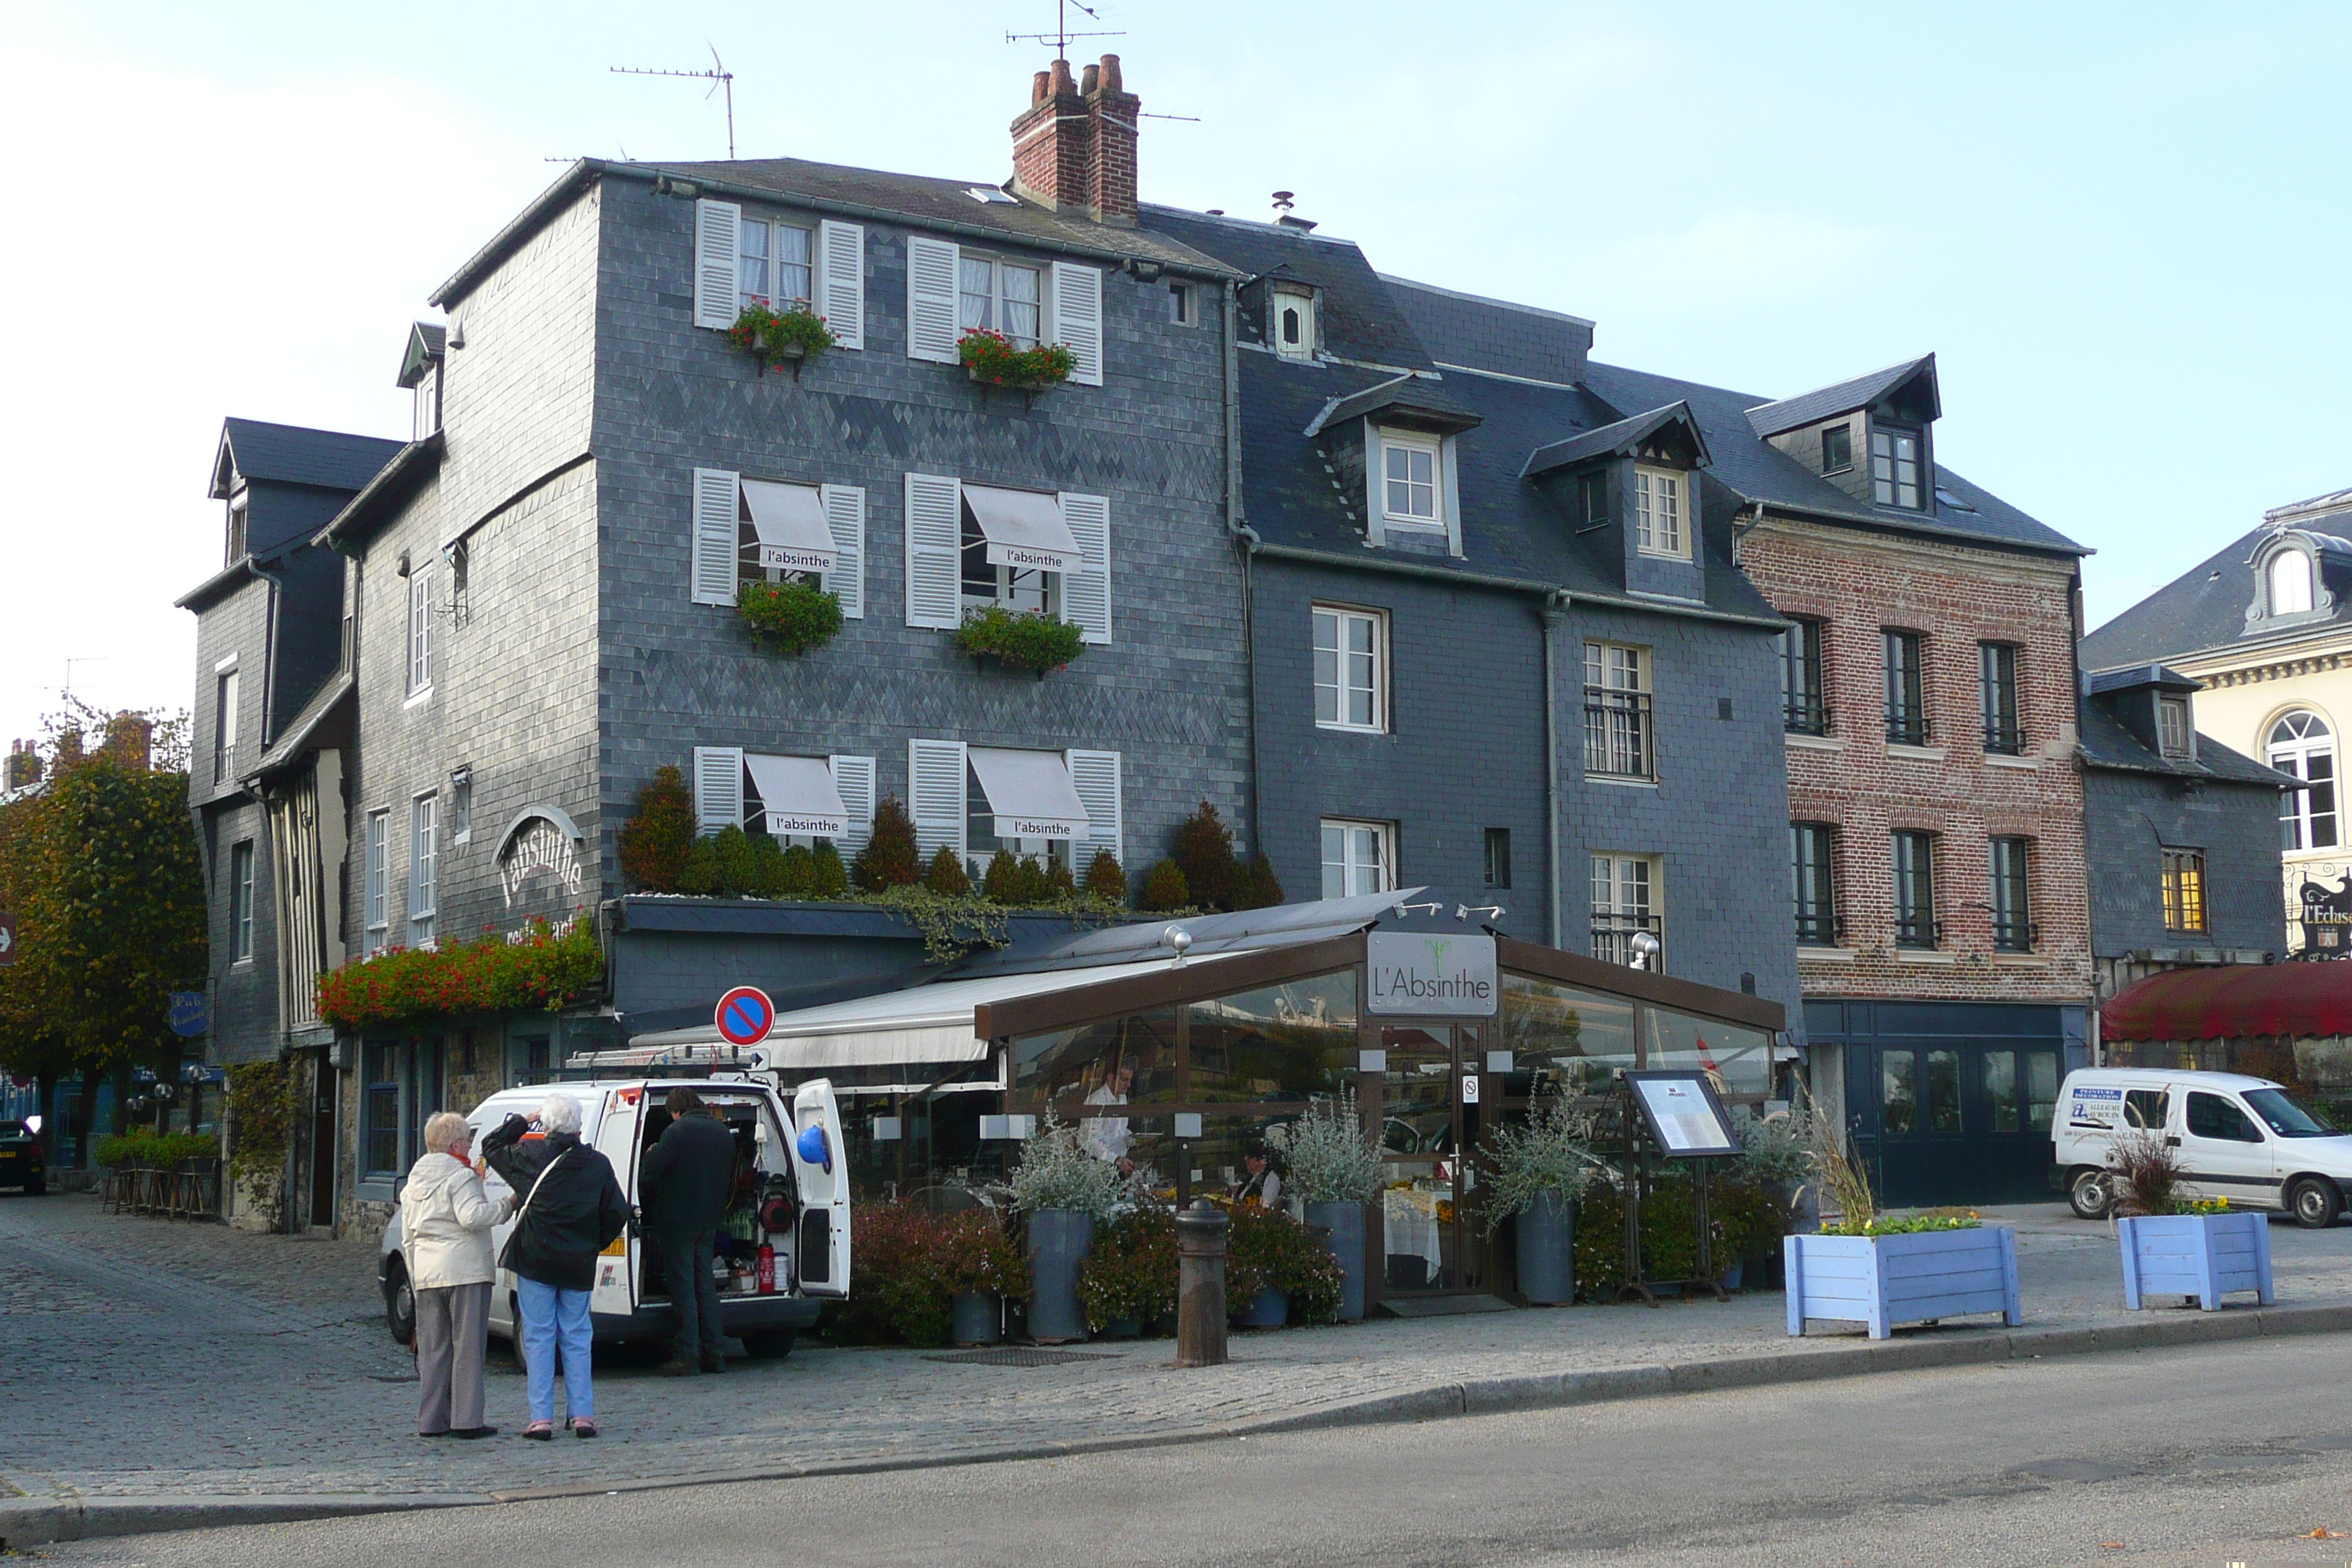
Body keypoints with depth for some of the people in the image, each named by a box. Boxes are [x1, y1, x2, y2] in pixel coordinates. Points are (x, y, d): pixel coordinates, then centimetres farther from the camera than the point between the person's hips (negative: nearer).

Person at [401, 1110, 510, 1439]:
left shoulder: (414, 1181, 18)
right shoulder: (461, 1176, -8)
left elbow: (407, 1238, 22)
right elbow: (471, 1216, -25)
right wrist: (506, 1205, -14)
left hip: (426, 1276, 7)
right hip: (464, 1272, -7)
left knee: (433, 1350, 11)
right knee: (467, 1348, -3)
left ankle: (431, 1421, 11)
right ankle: (466, 1420, -4)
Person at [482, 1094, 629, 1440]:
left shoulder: (530, 1156, -7)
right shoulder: (598, 1164, 0)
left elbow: (491, 1146, 11)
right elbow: (617, 1213, 3)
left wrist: (522, 1121, 16)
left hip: (536, 1263, -2)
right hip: (579, 1267, 2)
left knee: (539, 1337, 2)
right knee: (577, 1337, 10)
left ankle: (542, 1417, 0)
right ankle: (582, 1415, 8)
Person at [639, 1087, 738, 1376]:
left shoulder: (677, 1132, -13)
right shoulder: (723, 1133, 11)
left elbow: (649, 1172, -17)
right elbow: (731, 1181, 17)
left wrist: (649, 1154, 4)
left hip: (677, 1219, -7)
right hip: (708, 1222, 7)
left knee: (682, 1285, -2)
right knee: (705, 1284, 13)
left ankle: (686, 1353, -4)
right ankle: (715, 1354, 12)